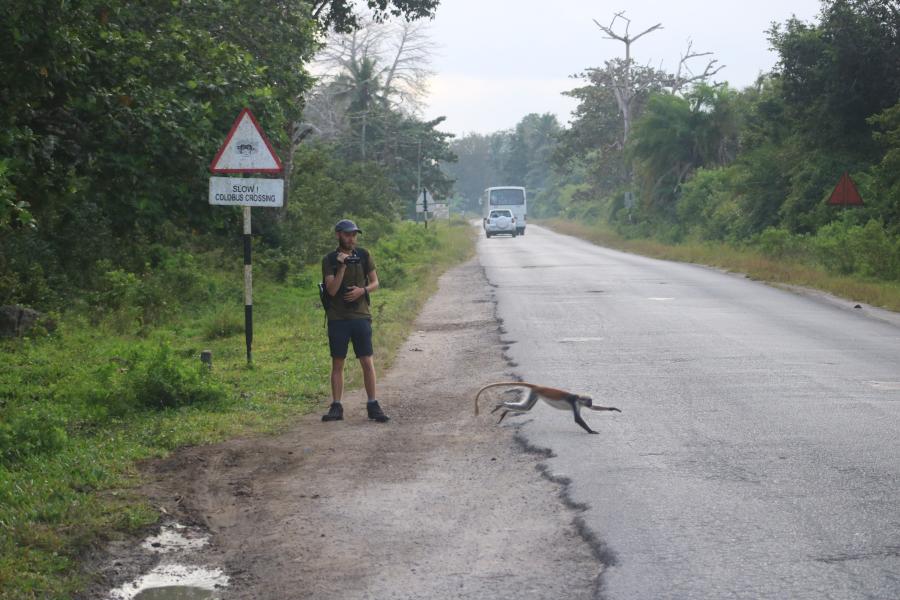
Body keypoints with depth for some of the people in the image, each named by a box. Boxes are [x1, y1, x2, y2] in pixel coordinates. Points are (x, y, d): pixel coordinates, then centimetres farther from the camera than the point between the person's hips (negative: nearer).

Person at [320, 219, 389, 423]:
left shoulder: (364, 255, 7)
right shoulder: (329, 260, 1)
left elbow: (375, 283, 10)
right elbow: (332, 290, -9)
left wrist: (362, 290, -11)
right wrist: (342, 266, -18)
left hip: (361, 316, 1)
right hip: (338, 318, -1)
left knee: (367, 362, -2)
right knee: (337, 363, 3)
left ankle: (373, 406, 4)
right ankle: (336, 407, 8)